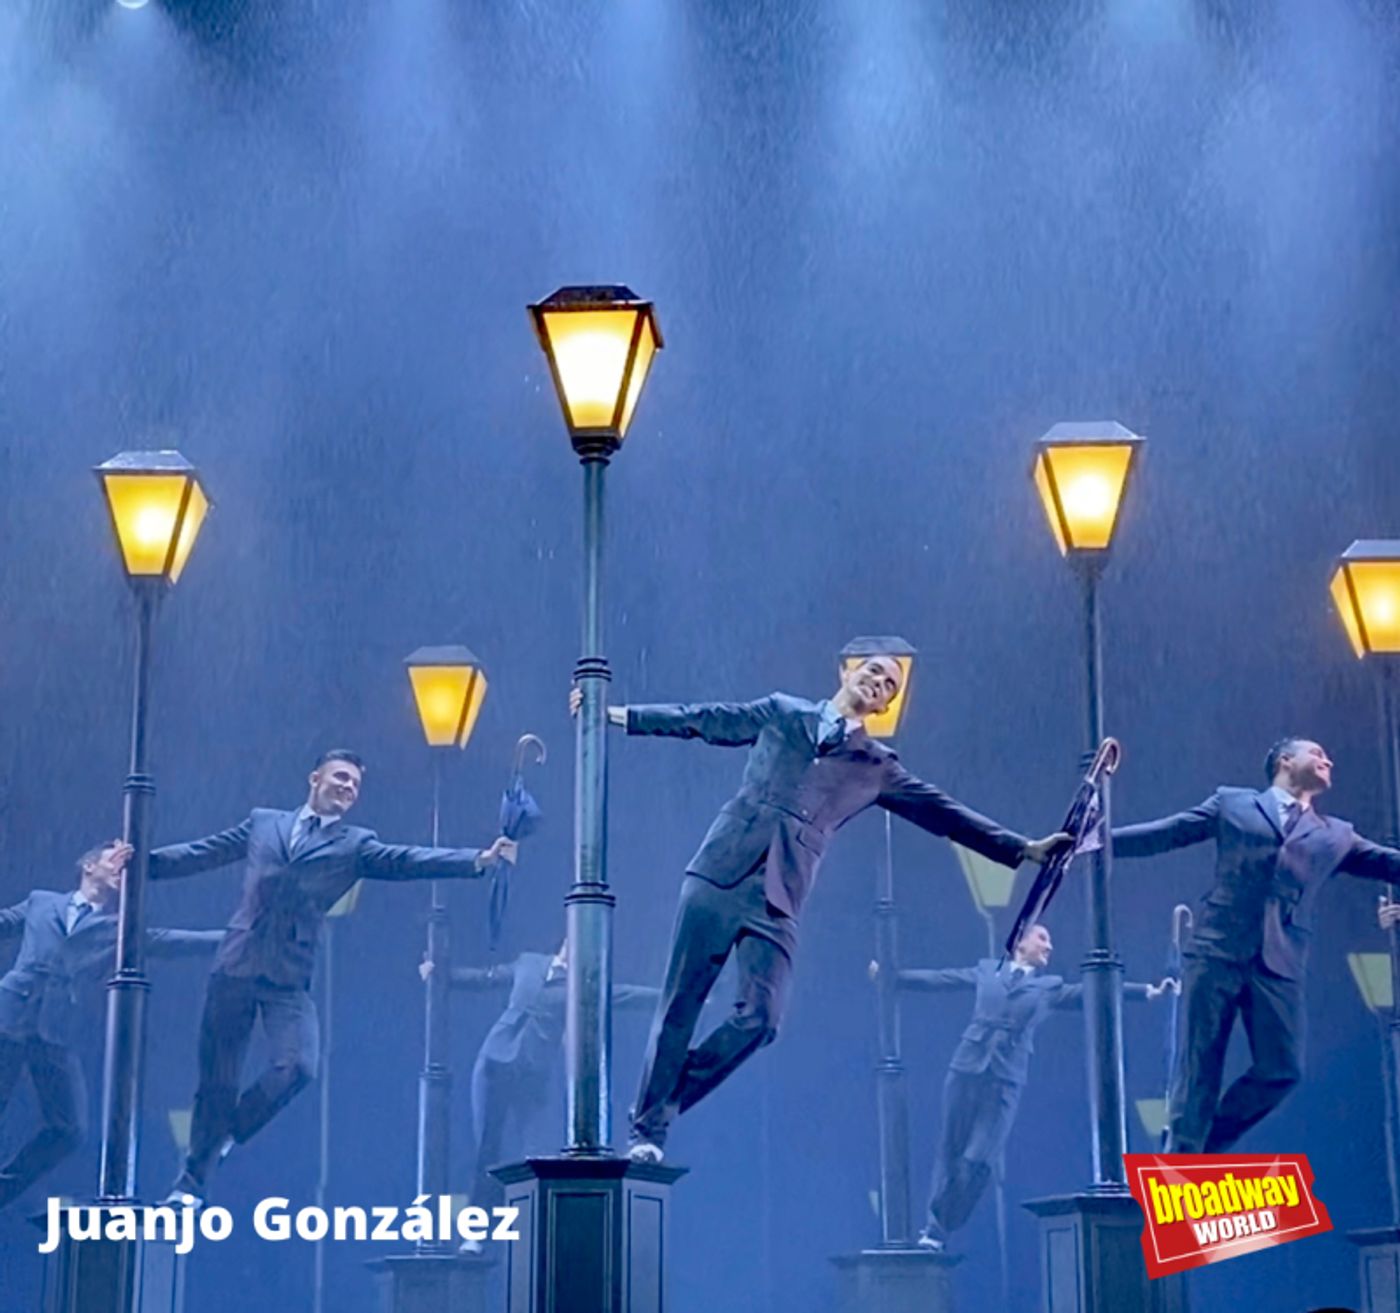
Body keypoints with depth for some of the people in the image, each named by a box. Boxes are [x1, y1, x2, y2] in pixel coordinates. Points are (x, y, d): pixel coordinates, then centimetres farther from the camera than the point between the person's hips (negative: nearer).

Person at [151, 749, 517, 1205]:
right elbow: (200, 854, 17)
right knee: (217, 1079, 3)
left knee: (297, 1067, -17)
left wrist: (479, 860, -17)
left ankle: (226, 1136, 9)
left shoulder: (356, 845, 10)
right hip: (236, 967, 0)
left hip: (290, 978, 0)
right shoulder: (263, 824, 14)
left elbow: (408, 861, -3)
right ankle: (191, 1181, 17)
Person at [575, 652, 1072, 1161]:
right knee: (680, 1005, -3)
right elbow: (700, 721, 19)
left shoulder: (877, 766, 17)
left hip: (778, 901, 1)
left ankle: (655, 1112, 2)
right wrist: (619, 715, 17)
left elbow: (944, 814, 15)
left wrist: (1023, 849, 10)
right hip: (722, 873, -1)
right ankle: (646, 1129, 6)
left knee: (760, 1018, -12)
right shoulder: (781, 712, 15)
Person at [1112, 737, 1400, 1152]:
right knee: (1201, 1064, -4)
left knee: (1281, 1070, -6)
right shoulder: (1232, 803, 15)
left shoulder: (1336, 836, 23)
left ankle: (1207, 1145, 13)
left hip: (1280, 962, 3)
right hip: (1219, 948, -3)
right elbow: (1164, 833, 12)